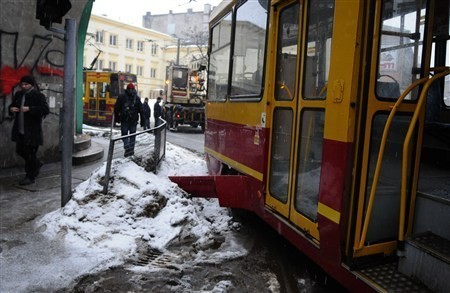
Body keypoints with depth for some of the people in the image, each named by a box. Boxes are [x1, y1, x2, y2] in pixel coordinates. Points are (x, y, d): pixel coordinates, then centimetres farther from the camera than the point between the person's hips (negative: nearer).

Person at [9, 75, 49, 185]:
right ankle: (37, 164, 39)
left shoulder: (38, 96, -9)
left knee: (30, 154, -1)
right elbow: (12, 105, 24)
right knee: (20, 150, 17)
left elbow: (46, 109, -20)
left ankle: (30, 177, 12)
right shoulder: (18, 95, 11)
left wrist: (29, 109, -27)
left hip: (32, 131, -7)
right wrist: (11, 108, 0)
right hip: (20, 130, 8)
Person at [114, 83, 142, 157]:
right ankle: (131, 150, 10)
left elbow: (116, 108, 1)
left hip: (124, 119, -1)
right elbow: (141, 110, 2)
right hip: (134, 120, 1)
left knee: (124, 134, 7)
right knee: (132, 134, 10)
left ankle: (127, 147, -15)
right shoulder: (137, 98, 3)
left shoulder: (122, 97, 1)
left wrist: (116, 118, 10)